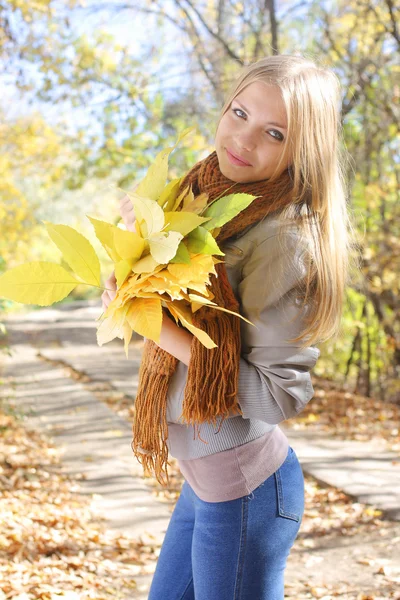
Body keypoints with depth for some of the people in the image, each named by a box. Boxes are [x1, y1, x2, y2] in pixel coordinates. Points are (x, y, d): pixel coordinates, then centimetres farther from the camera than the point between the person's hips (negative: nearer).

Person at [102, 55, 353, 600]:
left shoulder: (286, 239, -22)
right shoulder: (214, 201, 3)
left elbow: (280, 393, -22)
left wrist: (162, 328, -24)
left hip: (243, 487, -8)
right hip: (205, 475, 8)